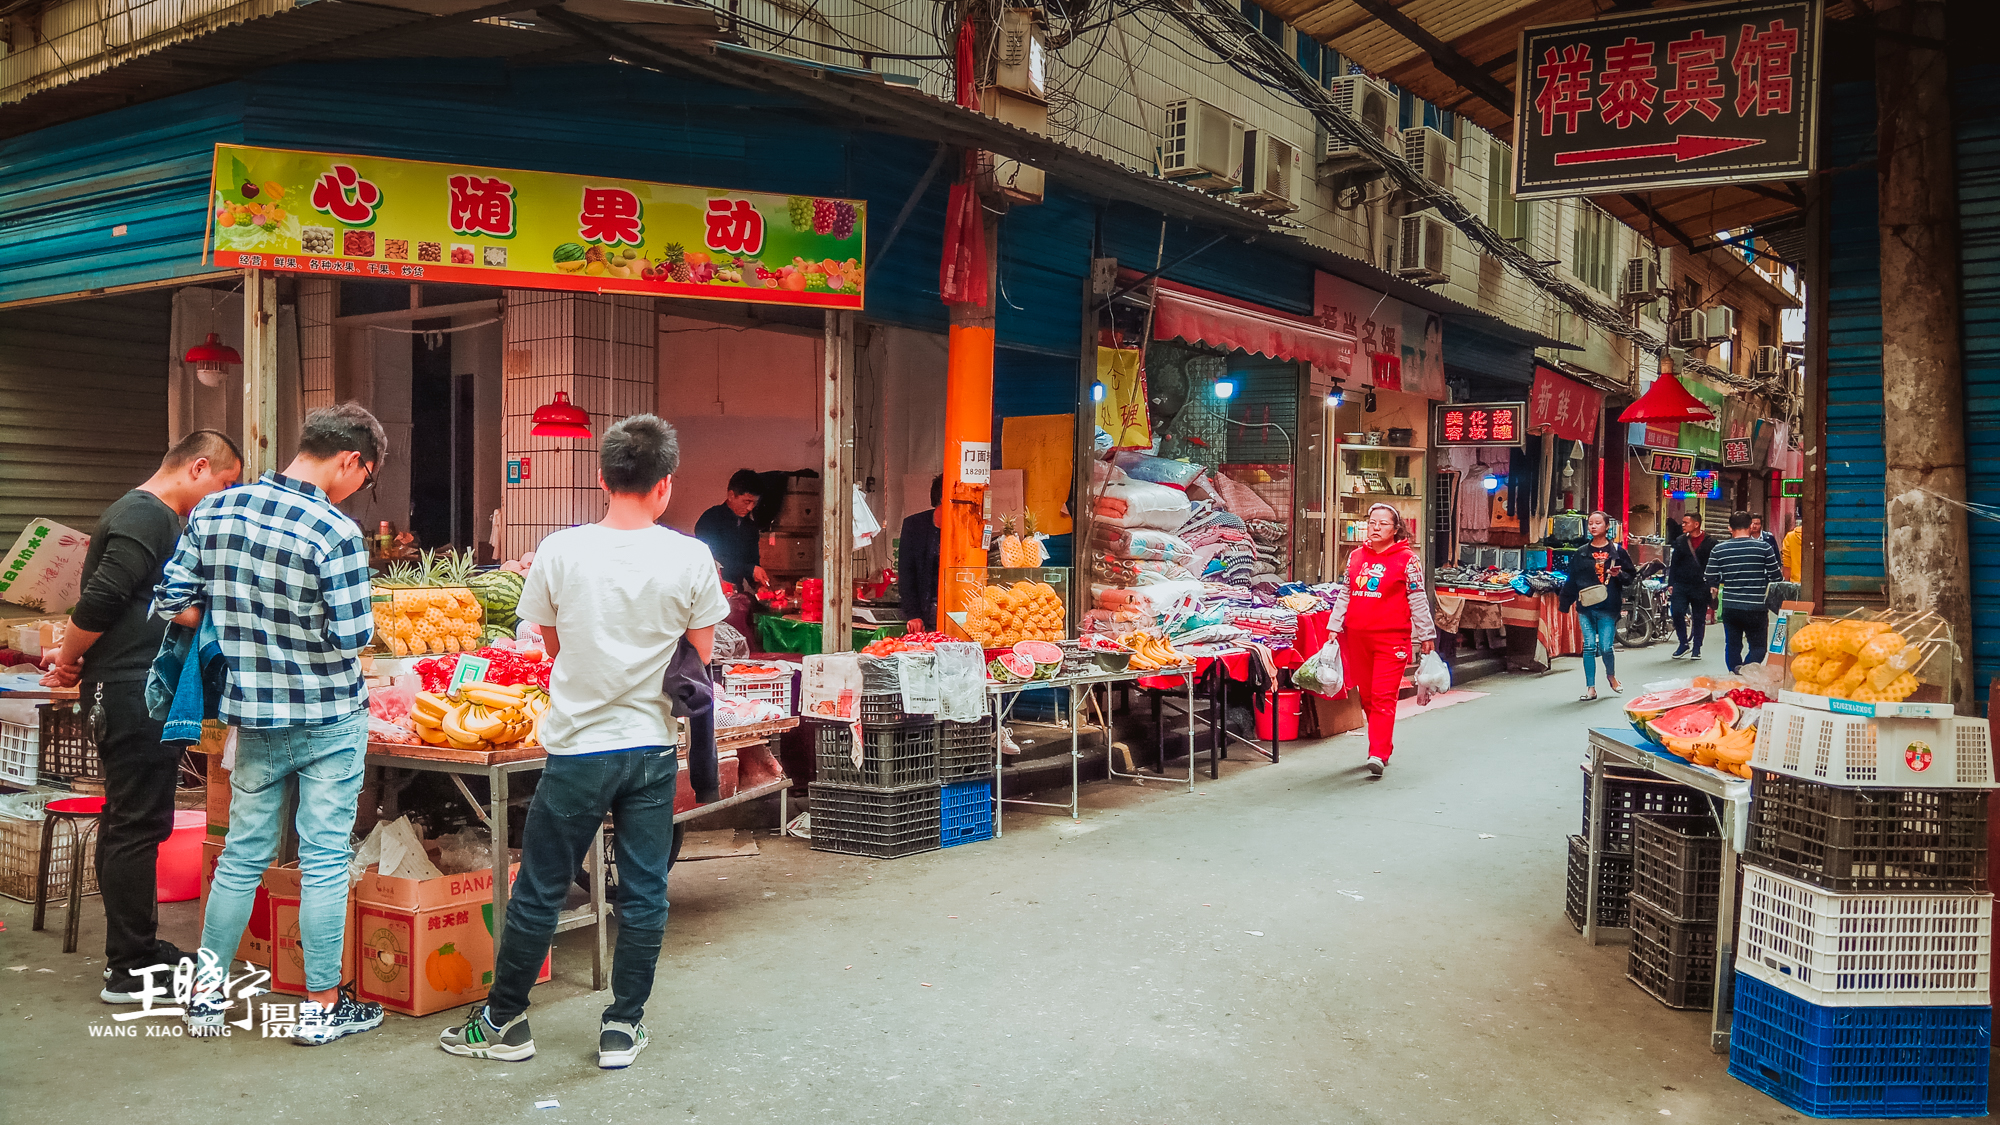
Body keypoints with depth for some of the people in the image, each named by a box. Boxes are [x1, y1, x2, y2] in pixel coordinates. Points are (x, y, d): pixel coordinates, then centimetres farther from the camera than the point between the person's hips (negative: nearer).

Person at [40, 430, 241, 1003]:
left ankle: (136, 949, 27)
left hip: (133, 694, 11)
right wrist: (69, 661, -8)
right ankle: (129, 971, 1)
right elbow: (99, 601, -21)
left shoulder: (150, 515, 19)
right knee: (137, 824, -6)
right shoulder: (148, 517, -15)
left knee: (128, 821, 16)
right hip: (136, 693, -11)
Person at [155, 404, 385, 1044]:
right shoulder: (336, 533, -19)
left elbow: (174, 607, 2)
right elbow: (353, 638, -18)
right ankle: (321, 1005, 13)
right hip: (329, 718, -5)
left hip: (252, 714, 5)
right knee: (324, 860, 4)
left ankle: (207, 992, 24)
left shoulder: (213, 512, -1)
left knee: (242, 853, 16)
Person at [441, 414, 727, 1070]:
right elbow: (700, 659, 2)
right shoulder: (691, 559, -9)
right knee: (644, 894, 11)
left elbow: (552, 644, 6)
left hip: (577, 750, 0)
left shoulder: (560, 552, -9)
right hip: (653, 749, 1)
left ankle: (504, 1022, 25)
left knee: (539, 892, 12)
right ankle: (623, 1027, 19)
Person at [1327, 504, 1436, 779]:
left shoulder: (1407, 559, -3)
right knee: (1367, 697, 10)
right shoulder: (1356, 556, 11)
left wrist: (1426, 635, 3)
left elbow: (1417, 600, 0)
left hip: (1392, 638, -5)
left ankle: (1378, 755, -12)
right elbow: (1345, 595, 16)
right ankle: (1384, 747, 24)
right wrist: (1334, 627, 13)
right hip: (1357, 637, 5)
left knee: (1383, 696, -10)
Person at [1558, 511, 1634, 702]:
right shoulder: (1581, 553, 6)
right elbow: (1572, 580, 9)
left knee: (1606, 648, -2)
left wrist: (1619, 574, -14)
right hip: (1586, 607, 2)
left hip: (1608, 607, -2)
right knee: (1589, 647, -1)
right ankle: (1591, 688, 7)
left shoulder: (1617, 551, 2)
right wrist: (1564, 602, 10)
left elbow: (1630, 576, 7)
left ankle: (1611, 675, 29)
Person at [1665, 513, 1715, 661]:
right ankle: (1683, 644, 7)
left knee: (1699, 618, 4)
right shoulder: (1679, 542, 9)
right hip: (1680, 585, 2)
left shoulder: (1710, 543, 2)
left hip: (1701, 586, -2)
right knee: (1677, 613, -9)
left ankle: (1697, 648, 15)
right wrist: (1670, 584, 3)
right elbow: (1672, 564, 9)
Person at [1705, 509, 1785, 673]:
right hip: (1756, 609, -2)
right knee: (1758, 647, 7)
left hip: (1730, 608, 2)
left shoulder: (1719, 549, -2)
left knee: (1732, 646, 14)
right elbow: (1776, 578, 0)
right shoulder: (1764, 547, -5)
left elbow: (1711, 580, 2)